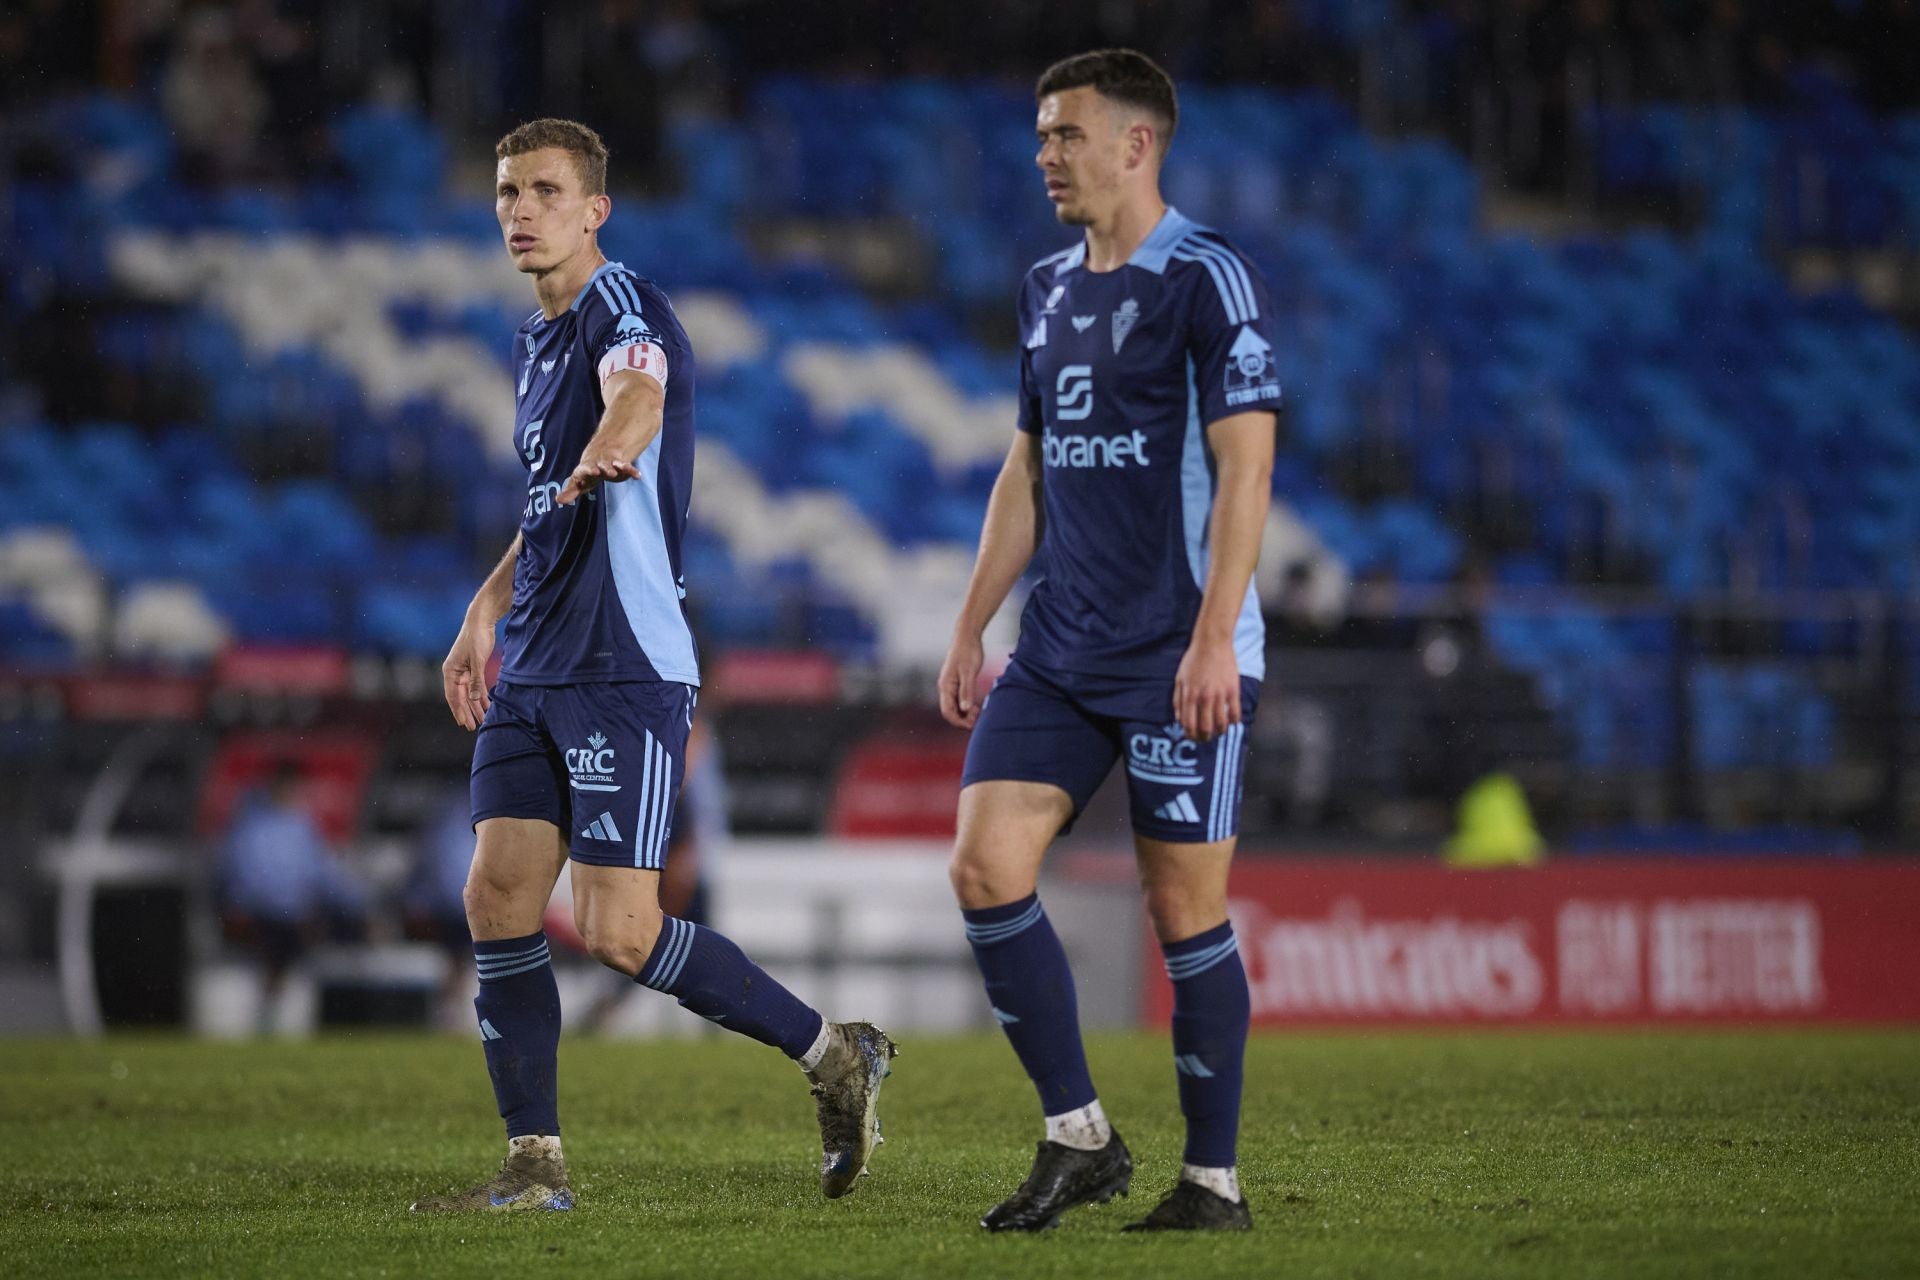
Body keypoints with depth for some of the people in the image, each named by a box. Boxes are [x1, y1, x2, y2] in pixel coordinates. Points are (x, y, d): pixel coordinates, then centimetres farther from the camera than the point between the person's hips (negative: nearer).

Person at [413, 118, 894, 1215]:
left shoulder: (623, 306, -10)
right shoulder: (536, 342, 18)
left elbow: (638, 394, -35)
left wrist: (605, 453, -56)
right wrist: (487, 610, 27)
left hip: (627, 668, -9)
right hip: (535, 673, 9)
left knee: (618, 932, -12)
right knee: (498, 900, 0)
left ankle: (835, 1054, 5)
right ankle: (535, 1166, 5)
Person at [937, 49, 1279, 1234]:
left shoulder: (1207, 279, -9)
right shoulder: (1050, 291, 14)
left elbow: (1245, 466, -15)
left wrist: (1214, 639, -21)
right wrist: (971, 629, 17)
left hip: (1181, 657, -7)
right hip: (1060, 649, 7)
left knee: (1187, 909, -2)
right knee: (987, 867, -5)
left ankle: (1214, 1181, 9)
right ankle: (1079, 1137, 5)